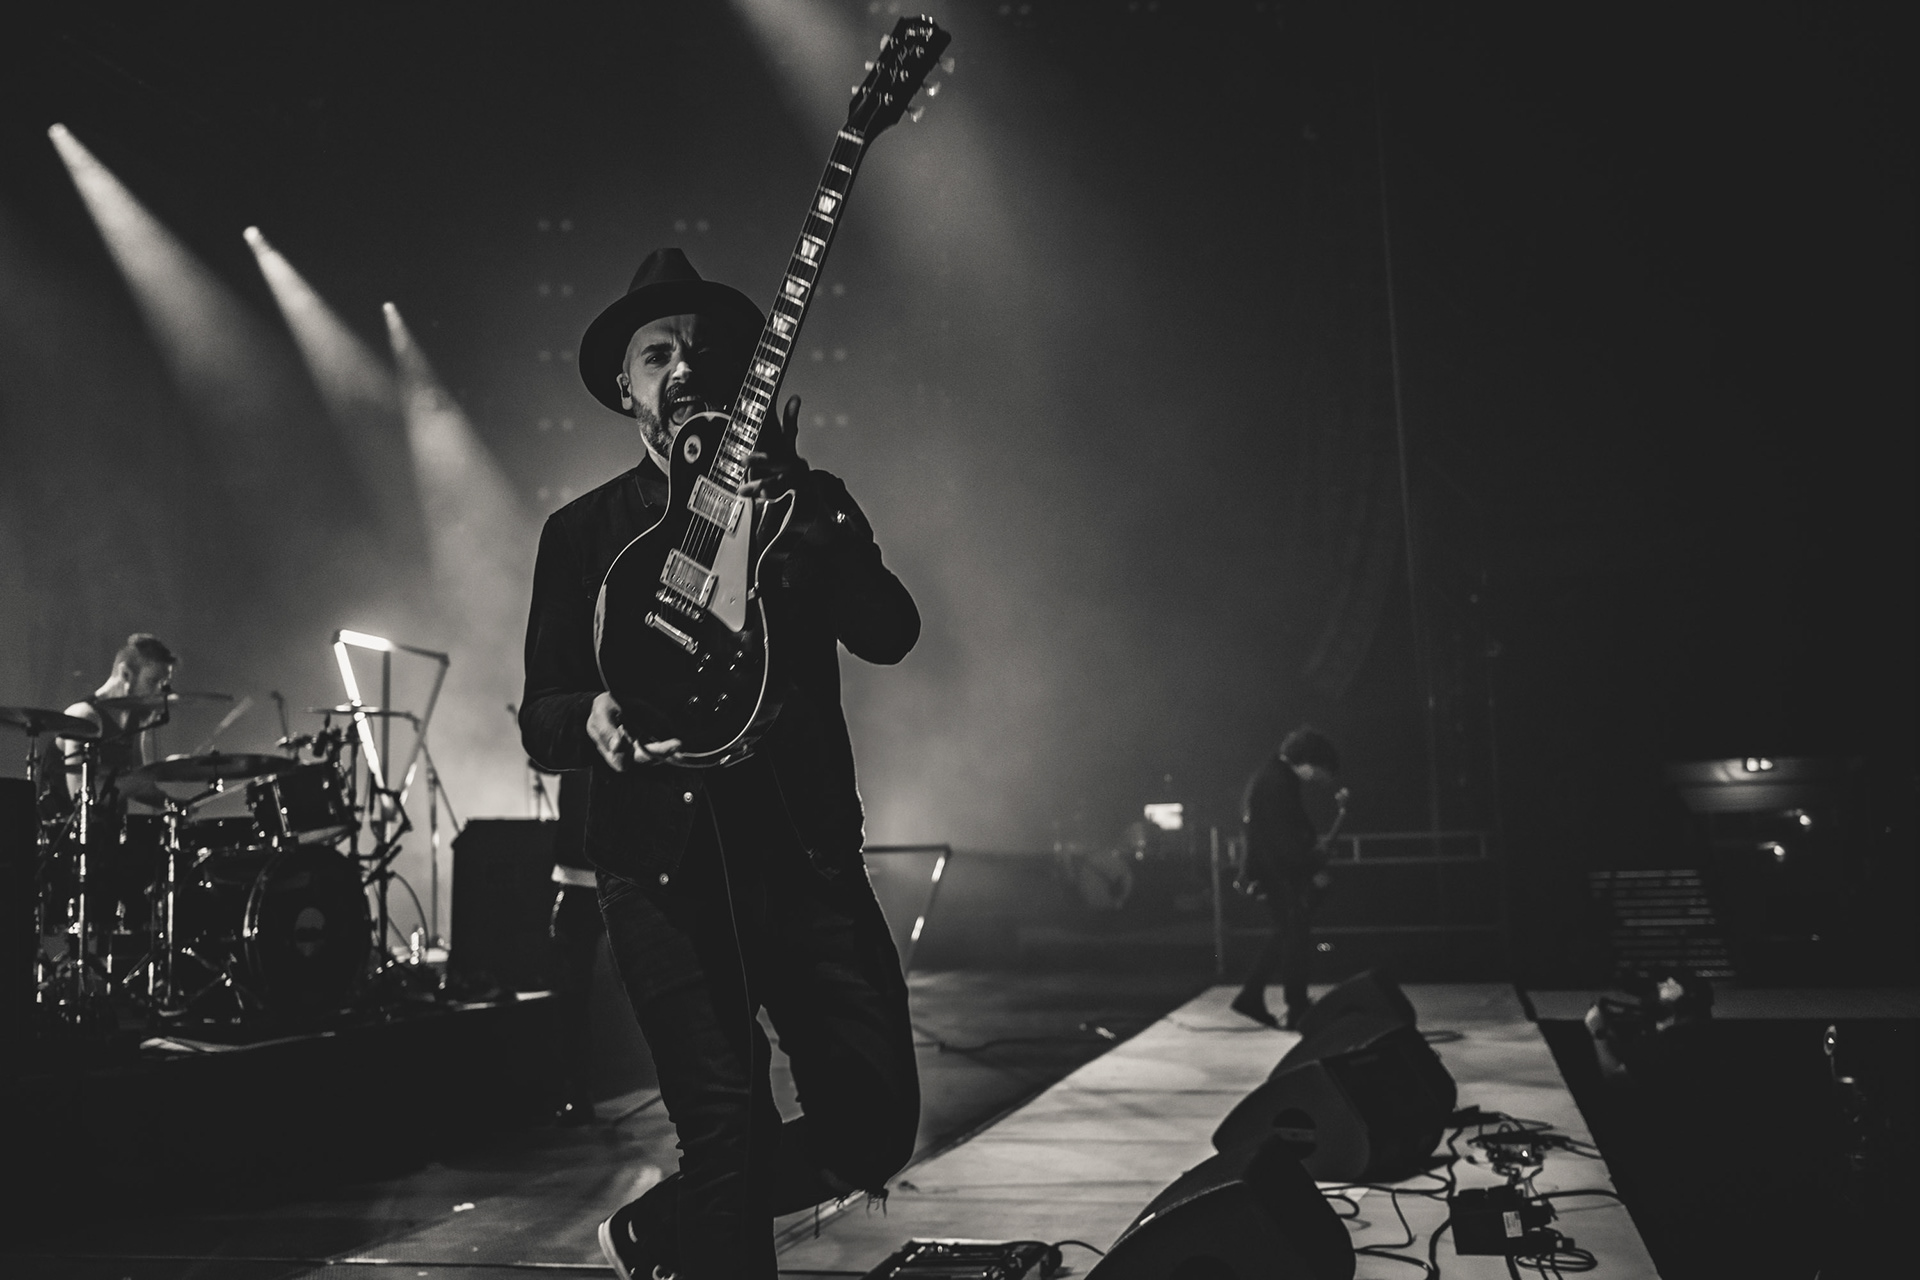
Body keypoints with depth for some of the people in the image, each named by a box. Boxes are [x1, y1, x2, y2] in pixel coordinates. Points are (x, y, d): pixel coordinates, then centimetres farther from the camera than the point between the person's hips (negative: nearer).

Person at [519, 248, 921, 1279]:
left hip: (806, 855, 2)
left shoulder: (801, 500, 12)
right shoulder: (583, 530, 10)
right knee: (729, 1126, -12)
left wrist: (796, 498, -18)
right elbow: (540, 715, 6)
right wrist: (593, 721, -17)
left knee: (876, 1121, -1)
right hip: (663, 872, -2)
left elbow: (889, 633, -6)